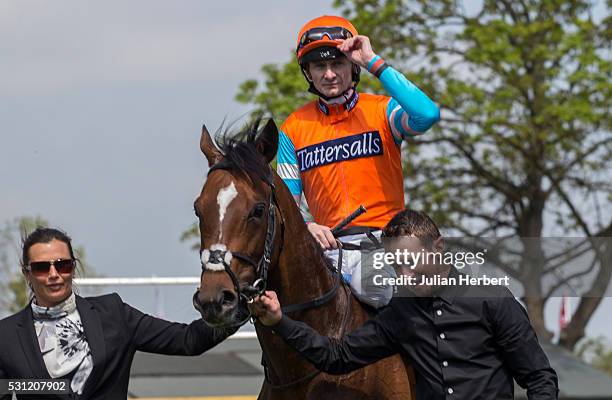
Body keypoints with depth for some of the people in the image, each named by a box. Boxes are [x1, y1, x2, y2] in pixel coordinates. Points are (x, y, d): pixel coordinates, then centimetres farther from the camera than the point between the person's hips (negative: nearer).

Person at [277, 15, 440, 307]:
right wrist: (304, 226, -13)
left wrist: (373, 63, -14)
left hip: (383, 239, -3)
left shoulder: (381, 111, 4)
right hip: (328, 242, 4)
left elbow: (427, 115, -19)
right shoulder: (294, 129, 12)